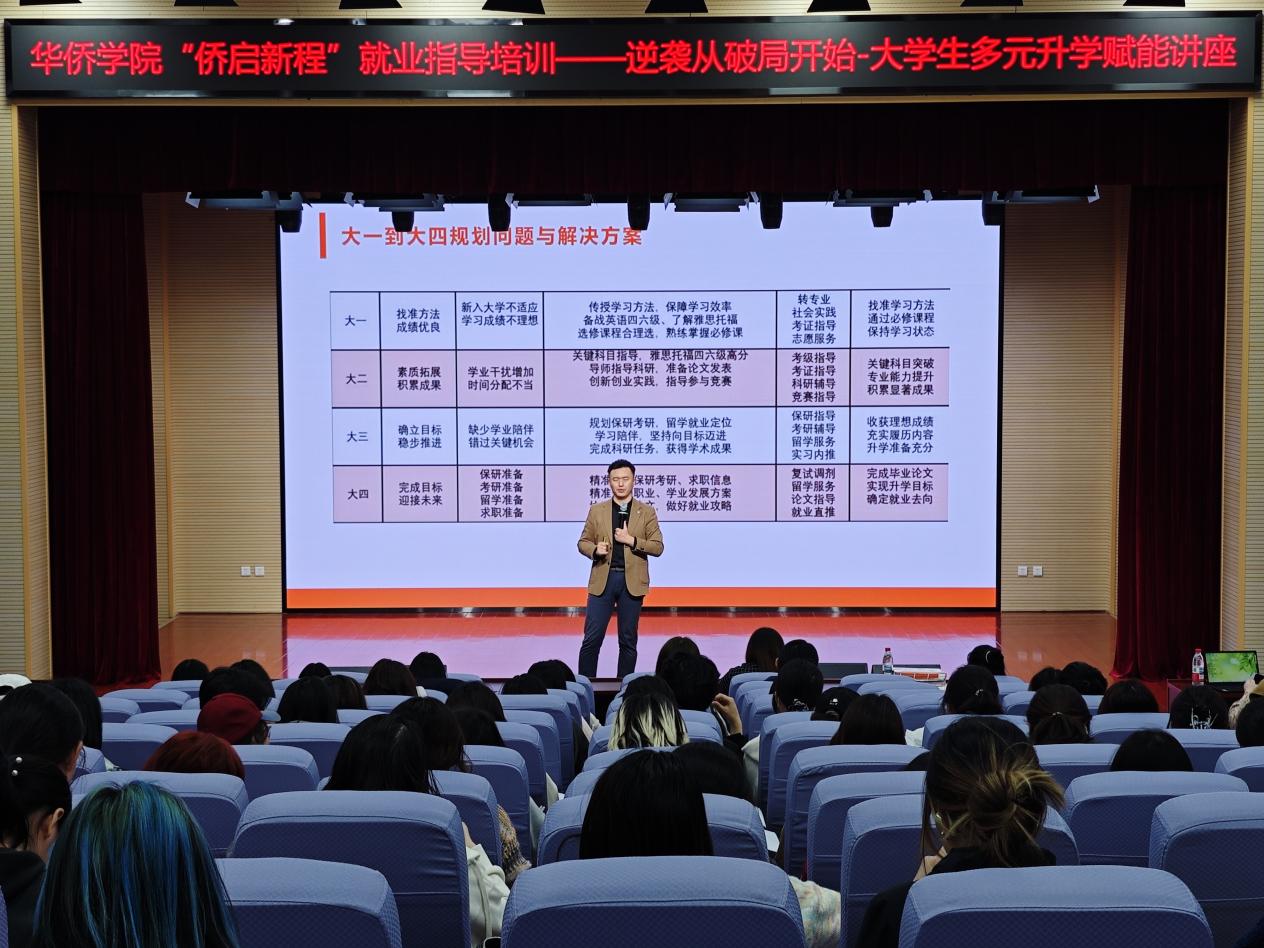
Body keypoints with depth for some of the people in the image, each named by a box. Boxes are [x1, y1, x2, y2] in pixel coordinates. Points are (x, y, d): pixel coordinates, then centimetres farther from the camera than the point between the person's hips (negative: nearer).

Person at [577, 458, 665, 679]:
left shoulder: (646, 512, 5)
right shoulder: (596, 511, 9)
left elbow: (658, 547, 1)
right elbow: (583, 542, 11)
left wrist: (632, 541, -13)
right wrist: (595, 549, -11)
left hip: (632, 581, 0)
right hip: (603, 579, 0)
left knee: (628, 640, 5)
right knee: (592, 638, -4)